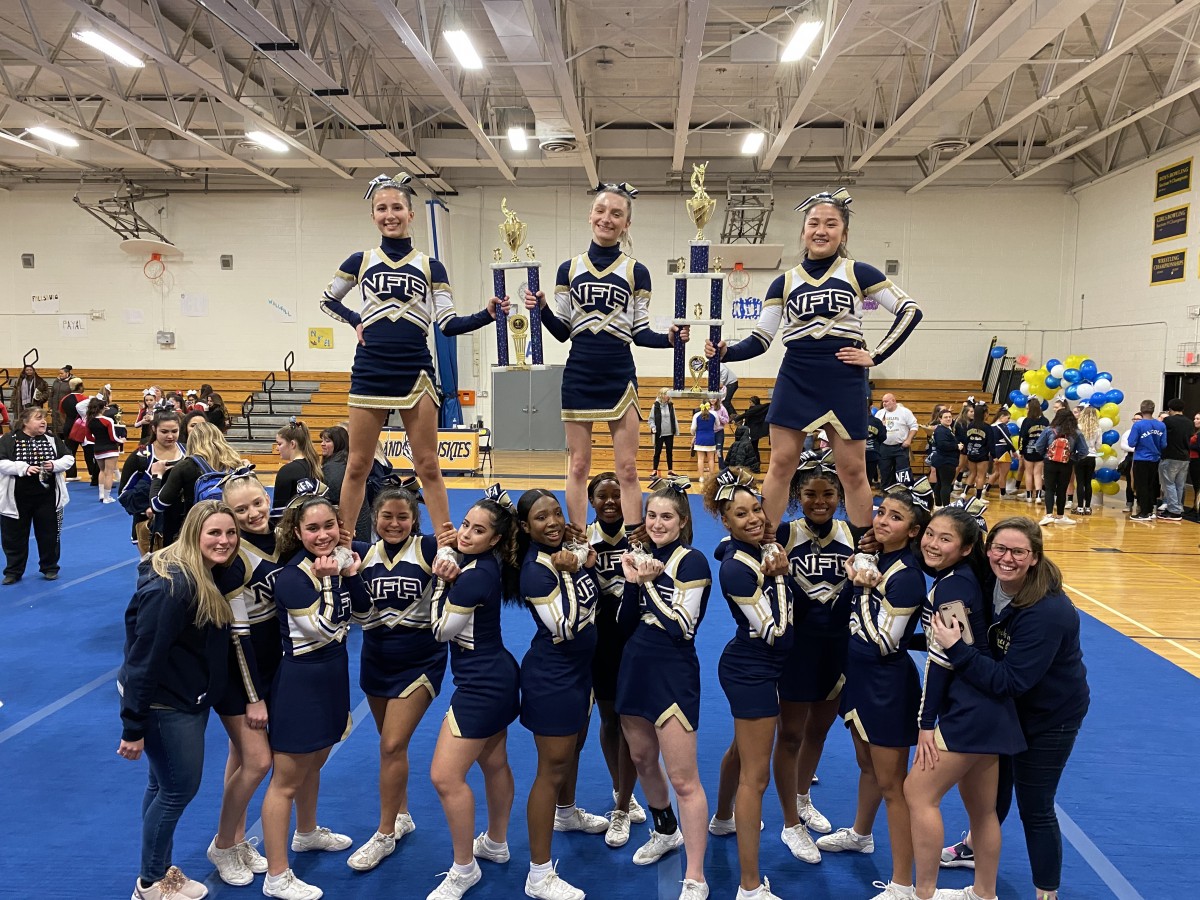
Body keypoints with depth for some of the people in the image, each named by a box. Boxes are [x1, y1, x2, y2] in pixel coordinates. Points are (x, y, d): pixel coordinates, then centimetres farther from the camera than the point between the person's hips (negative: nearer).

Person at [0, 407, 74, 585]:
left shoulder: (51, 439, 3)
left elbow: (69, 458, 5)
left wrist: (55, 465, -14)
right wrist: (23, 467, -27)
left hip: (47, 497, 2)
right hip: (17, 498, -2)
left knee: (49, 534, 10)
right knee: (14, 536, 8)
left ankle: (50, 568, 25)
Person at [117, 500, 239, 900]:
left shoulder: (207, 577, 2)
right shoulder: (172, 585, -27)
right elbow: (144, 657, -25)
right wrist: (133, 727, -21)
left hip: (188, 698, 9)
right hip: (163, 704, -9)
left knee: (164, 786, 20)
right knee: (178, 788, 5)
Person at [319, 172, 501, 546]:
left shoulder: (430, 267, 7)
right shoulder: (360, 262, 9)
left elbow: (448, 324, 1)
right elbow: (327, 300, 22)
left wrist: (488, 314, -14)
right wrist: (355, 322, 4)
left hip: (415, 373, -1)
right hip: (369, 372, 1)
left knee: (428, 467, 1)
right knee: (357, 465, 6)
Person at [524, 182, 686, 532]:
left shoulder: (636, 272, 4)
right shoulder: (569, 269, 7)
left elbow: (640, 333, 4)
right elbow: (562, 332, 7)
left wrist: (670, 337, -15)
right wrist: (542, 308, -11)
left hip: (619, 376, -1)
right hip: (578, 375, 1)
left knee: (626, 469, 0)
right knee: (578, 467, 5)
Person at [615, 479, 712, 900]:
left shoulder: (692, 561, -12)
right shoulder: (644, 557, 7)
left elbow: (681, 628, -19)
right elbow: (626, 622, 6)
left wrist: (650, 583, -21)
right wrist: (631, 581, -10)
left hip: (673, 675, -7)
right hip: (635, 668, 7)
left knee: (683, 779, -5)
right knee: (642, 760, 21)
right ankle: (666, 831, 45)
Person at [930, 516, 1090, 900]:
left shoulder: (1047, 612, -34)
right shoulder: (989, 583, -14)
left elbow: (1009, 681, -35)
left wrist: (956, 648, -40)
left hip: (1048, 716, -7)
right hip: (1006, 703, 7)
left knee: (1034, 807, 4)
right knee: (994, 780, 26)